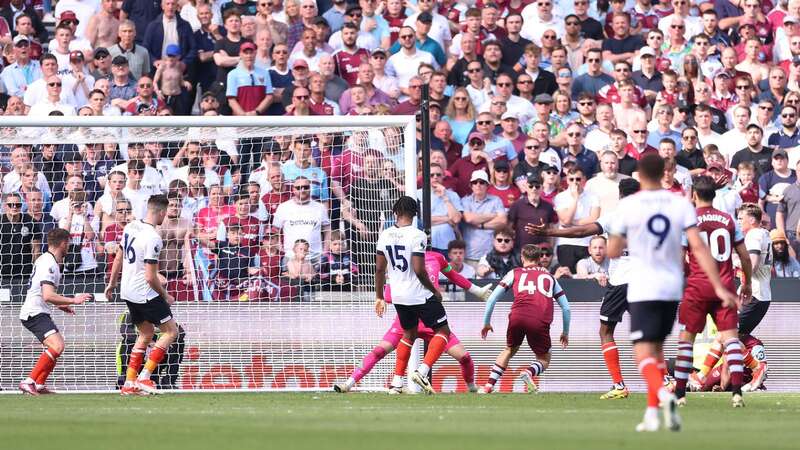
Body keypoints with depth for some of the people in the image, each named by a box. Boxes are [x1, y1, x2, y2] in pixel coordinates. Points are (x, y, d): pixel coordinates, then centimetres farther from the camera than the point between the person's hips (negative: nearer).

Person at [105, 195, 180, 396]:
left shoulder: (131, 227, 3)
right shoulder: (153, 238, -23)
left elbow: (119, 257, 15)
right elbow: (150, 277, -22)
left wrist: (112, 283, 28)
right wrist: (165, 296, -6)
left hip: (128, 292, 9)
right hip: (145, 294, -9)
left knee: (146, 334, 19)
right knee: (171, 331, 2)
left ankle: (129, 383, 15)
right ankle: (144, 377, -3)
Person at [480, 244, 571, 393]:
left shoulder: (515, 273, 22)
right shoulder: (549, 277, 27)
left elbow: (492, 299, 18)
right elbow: (566, 307, 27)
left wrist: (486, 323, 30)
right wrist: (565, 333, 39)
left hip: (518, 318, 1)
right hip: (541, 322, -1)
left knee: (509, 350, 27)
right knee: (544, 360, 18)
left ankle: (489, 385, 15)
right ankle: (529, 372, -16)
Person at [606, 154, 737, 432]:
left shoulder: (628, 206, -7)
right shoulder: (681, 204, 0)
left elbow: (612, 252, 1)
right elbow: (698, 247, -7)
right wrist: (719, 287, -8)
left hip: (642, 291, -4)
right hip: (672, 288, 4)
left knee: (644, 354, -7)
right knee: (657, 349, 21)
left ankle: (663, 394, -37)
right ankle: (652, 414, 19)